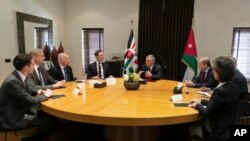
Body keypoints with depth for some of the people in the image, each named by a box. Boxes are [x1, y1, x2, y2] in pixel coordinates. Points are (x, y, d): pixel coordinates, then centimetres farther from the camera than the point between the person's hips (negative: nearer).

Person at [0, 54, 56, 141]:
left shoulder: (18, 76, 1)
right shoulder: (12, 81, -26)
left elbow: (26, 96, 14)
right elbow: (30, 101, -25)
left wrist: (40, 93, -2)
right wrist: (46, 95, -9)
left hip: (19, 112, 9)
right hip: (13, 119, -9)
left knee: (48, 115, 4)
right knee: (51, 121, -13)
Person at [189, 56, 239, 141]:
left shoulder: (221, 90, -26)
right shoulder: (232, 87, 0)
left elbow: (207, 113, -19)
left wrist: (197, 105, -2)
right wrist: (201, 102, 11)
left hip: (219, 131, -8)